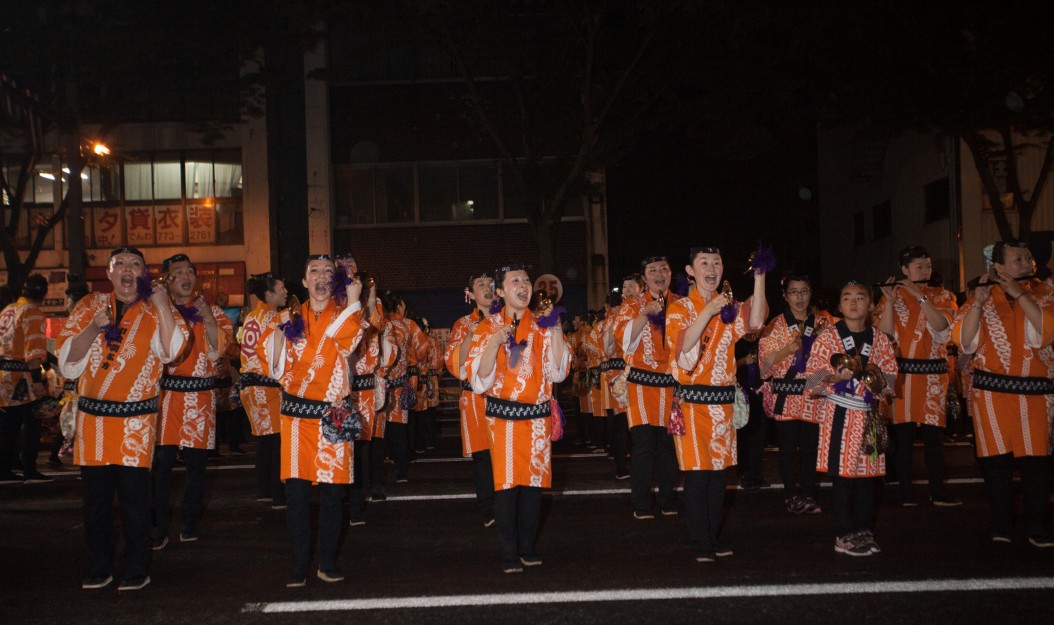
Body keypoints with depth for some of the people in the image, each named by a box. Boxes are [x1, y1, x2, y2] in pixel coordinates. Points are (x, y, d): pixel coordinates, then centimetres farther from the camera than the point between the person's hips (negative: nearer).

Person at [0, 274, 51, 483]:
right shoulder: (33, 314, -12)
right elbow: (33, 351, -21)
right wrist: (37, 381, -25)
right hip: (22, 378, -8)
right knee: (31, 424, -2)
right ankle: (29, 471, -2)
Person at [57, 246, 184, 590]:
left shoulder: (155, 311, 1)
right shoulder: (90, 306, 8)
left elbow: (171, 350, -16)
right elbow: (67, 356, 2)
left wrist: (162, 303, -19)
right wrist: (94, 328, -13)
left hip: (136, 418, -3)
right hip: (92, 416, 3)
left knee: (134, 496, -1)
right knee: (95, 497, 10)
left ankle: (136, 570, 13)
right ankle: (99, 569, 23)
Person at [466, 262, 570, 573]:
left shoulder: (542, 325, 5)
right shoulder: (489, 327, 1)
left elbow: (557, 372, -3)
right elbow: (479, 380, -6)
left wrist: (556, 331, -10)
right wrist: (495, 343, -19)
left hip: (538, 415, 2)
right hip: (504, 415, -2)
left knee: (534, 478, 6)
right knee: (506, 480, -4)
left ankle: (528, 545, 19)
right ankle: (509, 551, 5)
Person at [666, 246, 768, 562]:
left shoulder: (729, 308, 10)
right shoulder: (680, 308, 0)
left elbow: (755, 322, -12)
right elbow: (683, 344, -18)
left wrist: (759, 277, -18)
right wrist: (709, 311, -26)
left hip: (724, 399, 4)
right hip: (692, 398, -4)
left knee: (719, 469, 10)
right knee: (697, 471, -5)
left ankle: (715, 536, 21)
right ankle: (701, 542, 4)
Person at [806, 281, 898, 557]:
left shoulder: (880, 340, 9)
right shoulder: (827, 338, -1)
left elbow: (891, 376, 12)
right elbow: (812, 379, -3)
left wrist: (881, 381, -9)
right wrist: (834, 377, -21)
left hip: (868, 414, 3)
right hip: (838, 414, -3)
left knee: (868, 473, 6)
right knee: (842, 473, -3)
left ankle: (865, 531, 19)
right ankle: (844, 536, 6)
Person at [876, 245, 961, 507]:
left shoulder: (942, 295, 9)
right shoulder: (892, 296, 7)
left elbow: (941, 325, -11)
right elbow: (885, 335, -6)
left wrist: (919, 296, -15)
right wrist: (890, 301, -15)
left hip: (933, 374, 1)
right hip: (902, 373, -1)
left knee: (934, 434, 3)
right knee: (903, 434, 0)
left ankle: (938, 492, 11)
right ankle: (905, 492, 7)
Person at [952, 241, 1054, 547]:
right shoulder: (982, 296, 6)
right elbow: (964, 341, -5)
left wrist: (1018, 293, -15)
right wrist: (978, 302, -16)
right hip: (990, 391, 0)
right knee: (996, 460, 3)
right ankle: (1001, 525, 14)